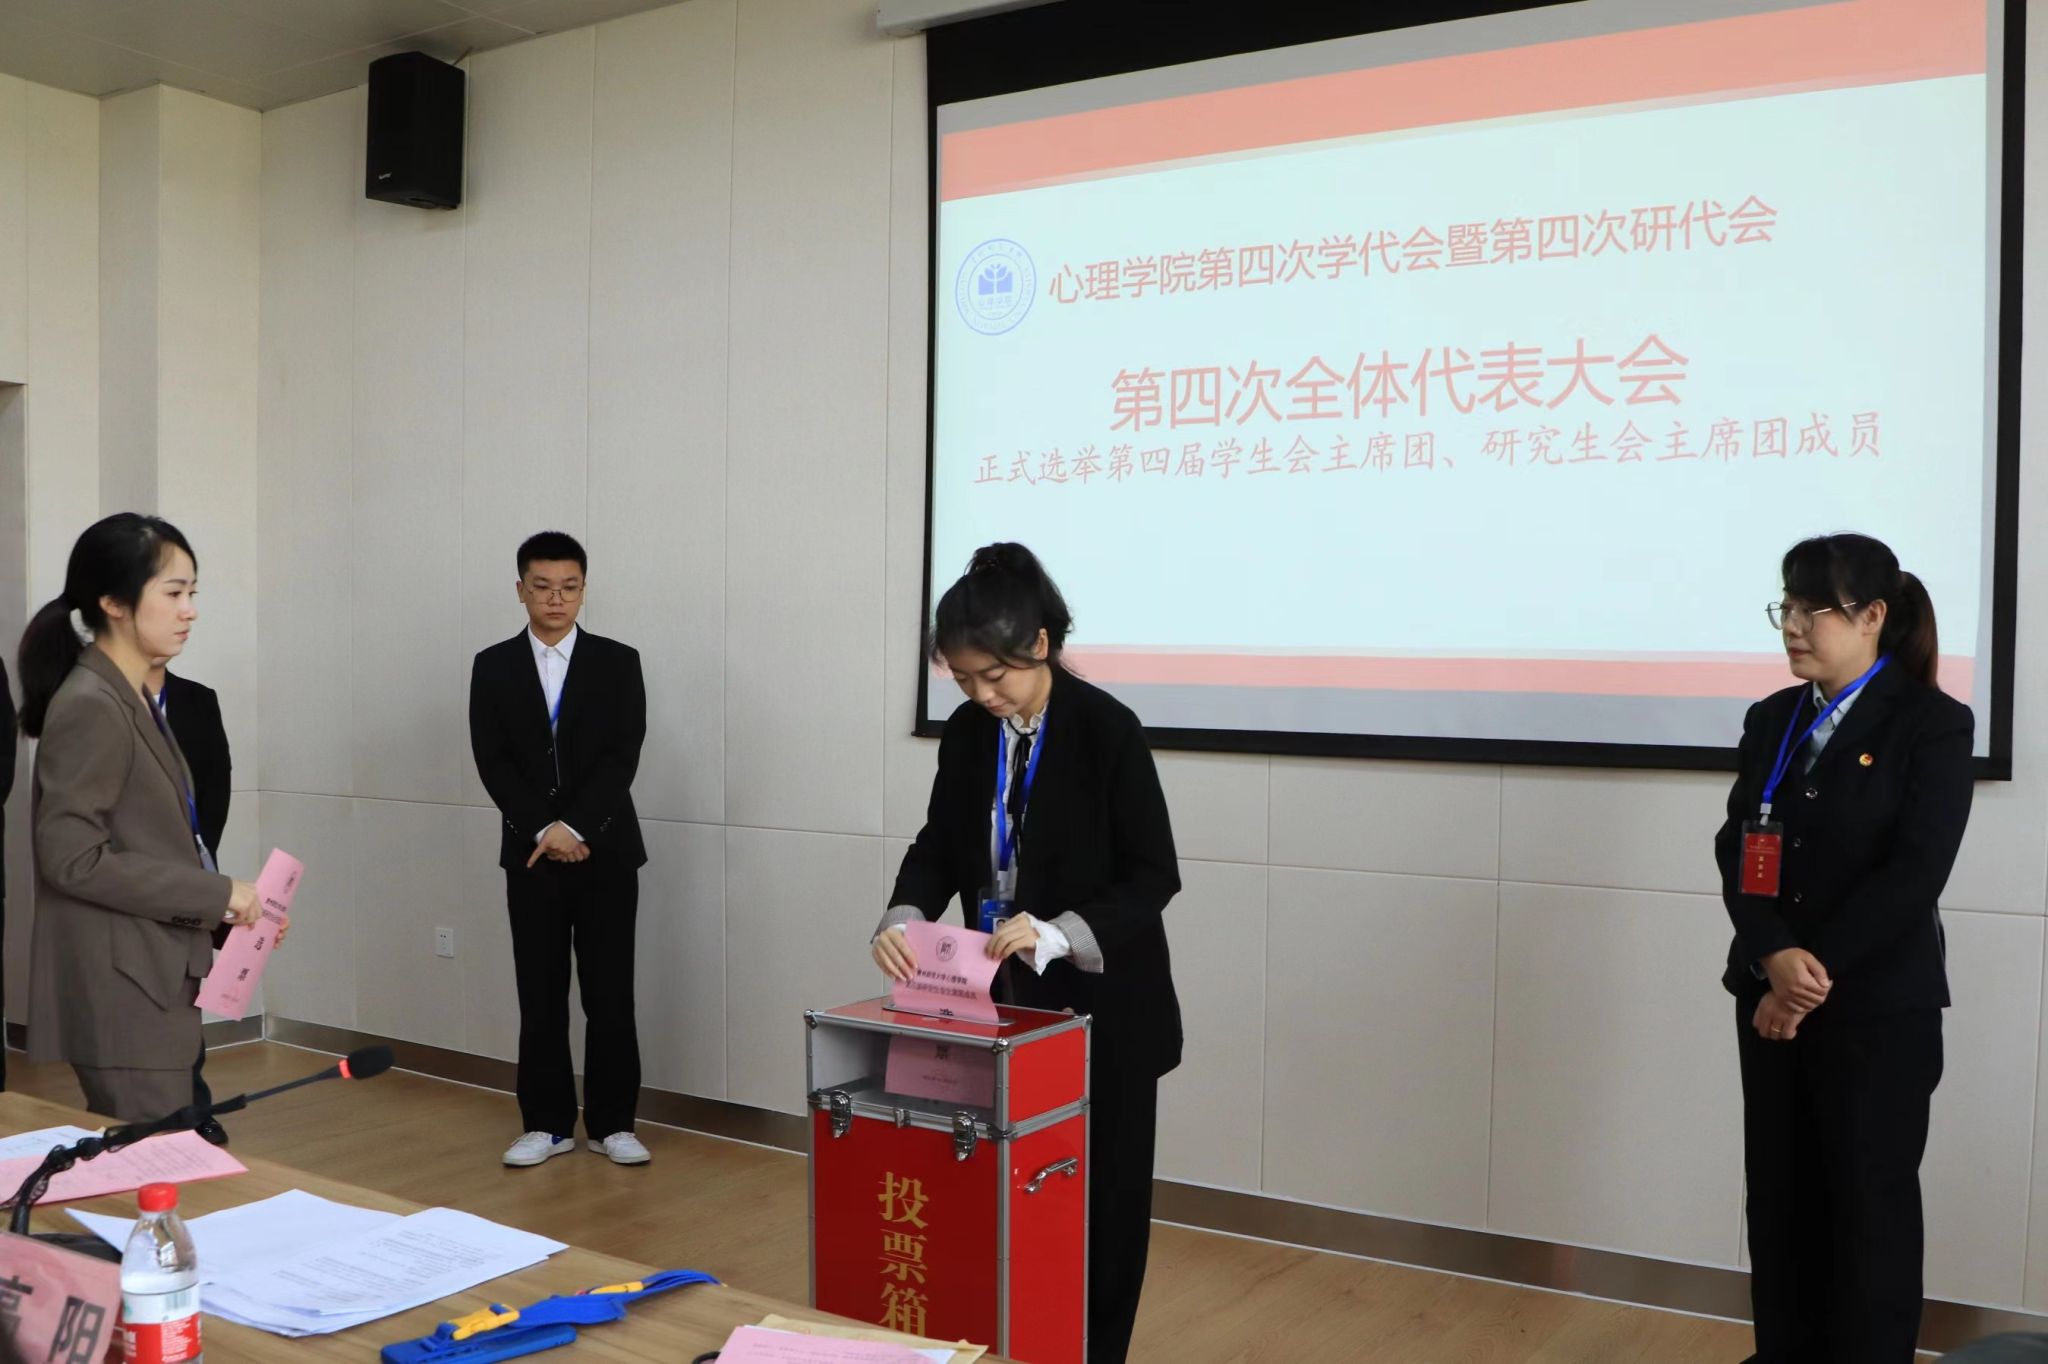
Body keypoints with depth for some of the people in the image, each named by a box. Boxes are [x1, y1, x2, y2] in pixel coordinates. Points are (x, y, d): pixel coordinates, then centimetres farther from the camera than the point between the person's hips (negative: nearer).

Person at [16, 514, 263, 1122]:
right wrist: (216, 893, -18)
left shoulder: (132, 702, 14)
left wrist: (230, 908, 7)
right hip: (120, 990, -9)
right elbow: (72, 857, -21)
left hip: (153, 982, 9)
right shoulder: (90, 706, -15)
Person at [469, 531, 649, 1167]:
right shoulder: (493, 667, 5)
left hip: (606, 853, -1)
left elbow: (622, 758, -7)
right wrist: (544, 830, -13)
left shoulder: (618, 662, 1)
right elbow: (493, 762, -2)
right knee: (540, 996, 6)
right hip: (531, 855, 1)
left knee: (610, 995, 3)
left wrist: (574, 827, -15)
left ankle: (611, 1122, 14)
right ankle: (548, 1123, 17)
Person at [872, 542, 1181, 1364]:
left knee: (1100, 1195, 8)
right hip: (1002, 1001, 5)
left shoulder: (1107, 729, -17)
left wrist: (1062, 933, -30)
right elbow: (939, 846, 6)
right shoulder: (967, 734, 0)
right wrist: (903, 920, -14)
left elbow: (1154, 875, -16)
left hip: (1099, 1008, -4)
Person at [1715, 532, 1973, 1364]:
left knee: (1868, 1203, 6)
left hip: (1879, 1007, -5)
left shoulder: (1933, 725, -7)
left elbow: (1912, 876, -15)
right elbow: (1737, 850, -1)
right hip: (1769, 997, 5)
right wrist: (1776, 959, -17)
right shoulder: (1771, 720, 8)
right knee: (1779, 1194, 12)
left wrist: (1813, 973, -16)